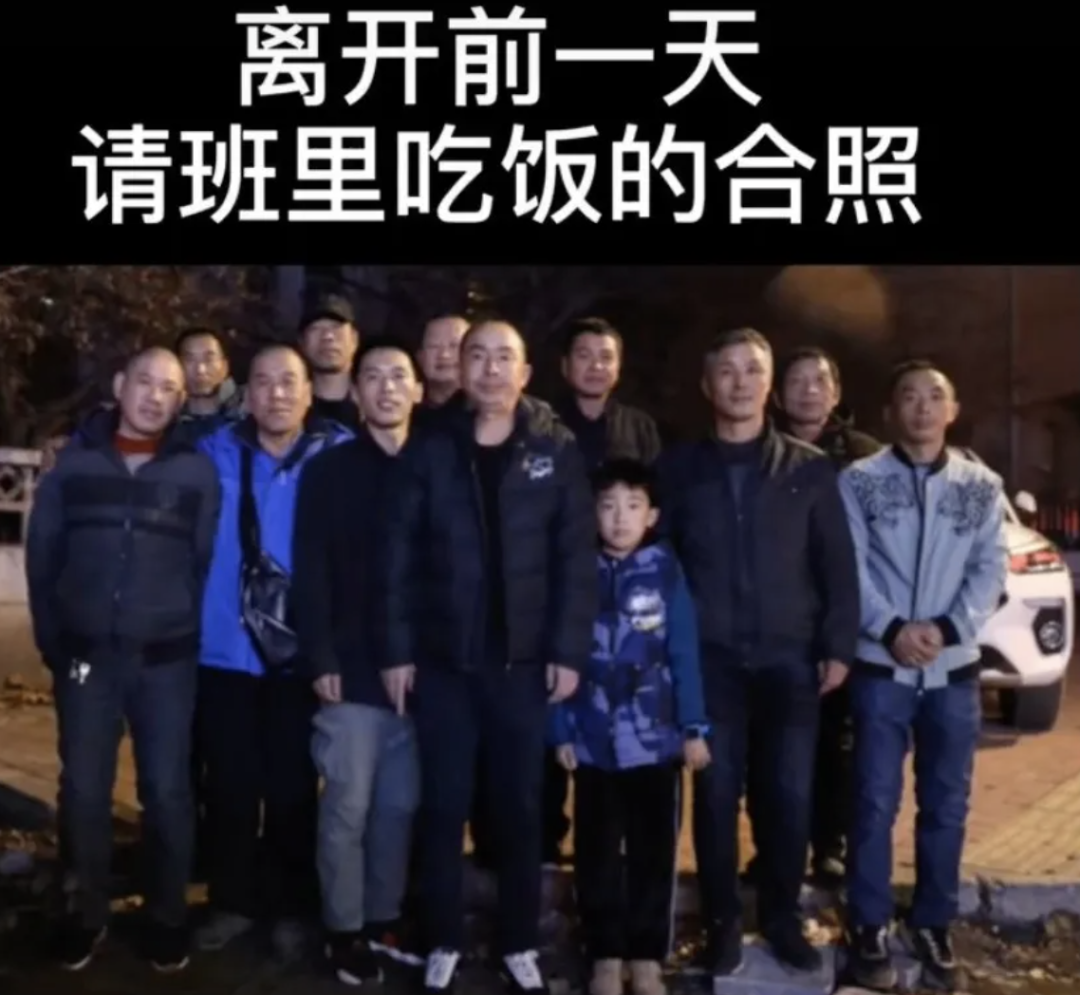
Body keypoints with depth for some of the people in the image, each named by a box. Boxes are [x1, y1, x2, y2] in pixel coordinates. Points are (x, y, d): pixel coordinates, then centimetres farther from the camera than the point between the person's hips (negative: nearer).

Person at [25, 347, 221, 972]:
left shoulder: (197, 470, 2)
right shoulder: (74, 462, 5)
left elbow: (210, 563, 2)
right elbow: (42, 555, 7)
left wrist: (193, 636, -3)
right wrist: (52, 639, 3)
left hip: (167, 659, -1)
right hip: (87, 655, 2)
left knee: (168, 791, 3)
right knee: (83, 790, 6)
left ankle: (169, 915, 20)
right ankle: (89, 912, 25)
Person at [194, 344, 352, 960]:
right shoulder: (216, 452, 2)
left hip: (300, 651, -1)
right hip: (225, 648, 1)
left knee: (293, 786, 8)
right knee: (231, 784, 10)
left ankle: (293, 908, 25)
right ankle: (233, 902, 27)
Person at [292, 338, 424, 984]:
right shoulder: (329, 470, 1)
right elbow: (311, 572, -5)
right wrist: (320, 657, -12)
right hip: (354, 669, -3)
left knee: (400, 806, 12)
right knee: (348, 807, 4)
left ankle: (385, 919, 26)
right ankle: (345, 930, 18)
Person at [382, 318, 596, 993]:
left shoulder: (557, 450, 1)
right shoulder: (431, 451, 3)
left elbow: (577, 554, -2)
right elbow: (401, 554, 2)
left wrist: (570, 649, -7)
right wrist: (398, 648, -3)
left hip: (524, 660, 0)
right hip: (444, 660, 1)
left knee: (520, 807, 9)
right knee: (444, 807, 9)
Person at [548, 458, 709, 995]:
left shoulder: (665, 571, -3)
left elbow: (685, 654, -2)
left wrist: (694, 727, -5)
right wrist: (560, 731, -3)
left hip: (657, 740, 0)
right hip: (594, 742, 1)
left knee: (653, 851, 9)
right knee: (597, 852, 11)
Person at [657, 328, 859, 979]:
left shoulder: (810, 468, 6)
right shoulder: (681, 468, 5)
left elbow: (837, 565, 5)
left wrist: (838, 646, -1)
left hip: (789, 658, 1)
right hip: (710, 660, 0)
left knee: (790, 794, 4)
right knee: (717, 793, 4)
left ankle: (783, 917, 23)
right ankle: (725, 921, 20)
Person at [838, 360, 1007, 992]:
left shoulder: (983, 486, 7)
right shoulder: (860, 481, 0)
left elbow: (991, 570, 1)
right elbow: (851, 568, -5)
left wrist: (945, 629, -13)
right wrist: (891, 630, -17)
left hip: (955, 668, 3)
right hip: (881, 667, -2)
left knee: (947, 806, 10)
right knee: (876, 802, 2)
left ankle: (934, 925, 24)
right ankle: (871, 925, 15)